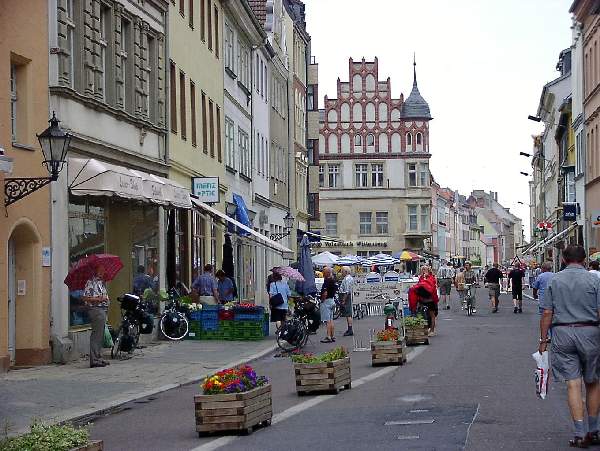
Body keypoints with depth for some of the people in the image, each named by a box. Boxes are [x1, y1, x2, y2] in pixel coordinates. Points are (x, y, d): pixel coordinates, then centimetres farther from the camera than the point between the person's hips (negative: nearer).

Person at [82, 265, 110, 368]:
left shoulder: (102, 282, 18)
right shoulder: (91, 282, -9)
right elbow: (84, 297, -16)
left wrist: (106, 299, 13)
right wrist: (98, 299, -20)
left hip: (103, 310, 10)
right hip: (96, 310, -10)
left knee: (100, 335, 14)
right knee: (96, 335, -10)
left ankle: (99, 358, 21)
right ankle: (94, 360, -9)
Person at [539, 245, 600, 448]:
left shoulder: (554, 281, 4)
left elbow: (547, 314, 1)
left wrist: (543, 340, 8)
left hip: (562, 333, 1)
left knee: (573, 384, 0)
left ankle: (580, 434, -4)